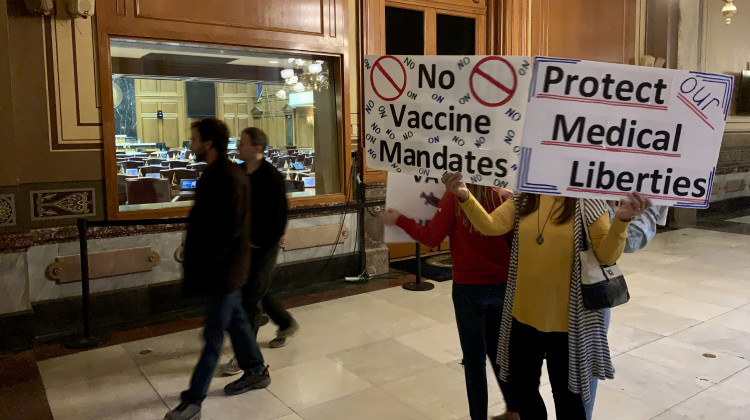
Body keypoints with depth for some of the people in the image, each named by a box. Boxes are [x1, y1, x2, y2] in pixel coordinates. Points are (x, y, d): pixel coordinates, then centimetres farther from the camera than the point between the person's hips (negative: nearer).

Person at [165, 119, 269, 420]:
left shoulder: (230, 178, -21)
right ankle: (256, 372, 37)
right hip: (220, 267, 10)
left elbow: (232, 229, -24)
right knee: (236, 320, 20)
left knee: (213, 335, 1)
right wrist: (193, 241, 5)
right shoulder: (215, 173, 9)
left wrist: (205, 261, -20)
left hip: (224, 268, -10)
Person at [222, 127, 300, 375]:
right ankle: (286, 324, 43)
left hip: (263, 247, -7)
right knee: (256, 292, 20)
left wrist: (260, 244, -13)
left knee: (250, 299, -2)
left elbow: (279, 219, -16)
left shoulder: (272, 178, -18)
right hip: (245, 244, 7)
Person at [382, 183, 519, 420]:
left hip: (469, 286, -4)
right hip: (503, 285, 4)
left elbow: (431, 239, -11)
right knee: (498, 348, 23)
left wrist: (399, 220, 0)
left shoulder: (454, 197, -14)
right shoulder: (505, 197, -6)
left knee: (474, 356, 11)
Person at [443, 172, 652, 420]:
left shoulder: (586, 201, -11)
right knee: (522, 389, 21)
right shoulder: (522, 200, 1)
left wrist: (621, 220, -32)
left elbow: (606, 256, -14)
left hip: (566, 321, -4)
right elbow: (490, 225, -13)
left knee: (567, 396, 15)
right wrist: (465, 197, -29)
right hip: (523, 317, 4)